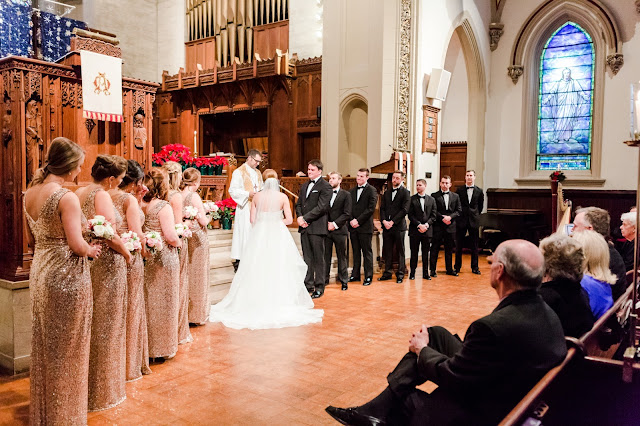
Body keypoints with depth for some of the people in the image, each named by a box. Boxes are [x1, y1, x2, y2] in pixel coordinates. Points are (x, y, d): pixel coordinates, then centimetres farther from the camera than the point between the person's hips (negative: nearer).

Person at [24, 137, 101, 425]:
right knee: (66, 348, 6)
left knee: (43, 344, 20)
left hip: (39, 272, 8)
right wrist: (92, 250, -1)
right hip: (67, 276, -8)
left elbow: (31, 240, 13)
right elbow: (77, 245, -20)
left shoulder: (30, 193, 5)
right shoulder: (67, 197, -20)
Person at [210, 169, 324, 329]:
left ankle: (257, 302, 13)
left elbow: (252, 219, 2)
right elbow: (289, 219, -6)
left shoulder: (257, 196, 1)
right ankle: (279, 302, 9)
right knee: (279, 269, 6)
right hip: (278, 234, -2)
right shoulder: (283, 197, -4)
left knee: (258, 268, 9)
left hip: (259, 234, 2)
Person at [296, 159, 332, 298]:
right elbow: (299, 204, 18)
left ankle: (319, 287, 6)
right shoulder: (304, 186, 19)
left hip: (317, 227, -7)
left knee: (318, 258, -1)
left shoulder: (325, 186, -6)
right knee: (307, 258, 10)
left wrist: (305, 218, -14)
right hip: (304, 227, 7)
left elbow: (321, 207, -15)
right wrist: (299, 217, -2)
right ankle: (308, 285, 18)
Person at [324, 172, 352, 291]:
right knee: (325, 256, 5)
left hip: (339, 230, -2)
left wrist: (335, 224, -12)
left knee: (342, 256, 5)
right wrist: (326, 223, -5)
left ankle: (344, 280, 14)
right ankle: (324, 279, 14)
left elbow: (347, 214, -5)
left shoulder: (346, 195, 2)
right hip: (326, 229, 2)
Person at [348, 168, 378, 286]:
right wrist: (351, 220, -4)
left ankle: (368, 276, 7)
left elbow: (371, 208, -11)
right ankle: (355, 274, 18)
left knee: (367, 252, 1)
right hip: (353, 226, 5)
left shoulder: (372, 191, -3)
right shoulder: (352, 191, 16)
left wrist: (358, 220, -13)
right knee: (355, 252, 10)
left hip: (365, 226, -5)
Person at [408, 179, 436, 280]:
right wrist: (419, 225, -13)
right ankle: (412, 273, 10)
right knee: (414, 253, 3)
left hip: (427, 230, 2)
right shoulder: (412, 199, 2)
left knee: (426, 253, 6)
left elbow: (433, 215, 6)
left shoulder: (431, 200, 10)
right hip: (414, 230, -2)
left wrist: (426, 225, -9)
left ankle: (425, 274, 13)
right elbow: (410, 215, -4)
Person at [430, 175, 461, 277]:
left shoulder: (455, 196, 11)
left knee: (449, 249, 11)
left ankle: (449, 269, 20)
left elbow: (459, 210, 7)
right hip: (438, 226, -3)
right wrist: (442, 218, -14)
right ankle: (432, 269, 6)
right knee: (435, 249, 0)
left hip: (450, 226, 3)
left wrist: (450, 217, -9)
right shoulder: (434, 196, 1)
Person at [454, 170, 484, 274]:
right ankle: (457, 267, 15)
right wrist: (458, 215, 5)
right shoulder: (459, 190, 1)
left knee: (474, 245, 6)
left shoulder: (479, 191, 4)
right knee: (459, 245, 5)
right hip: (461, 220, -1)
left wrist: (475, 215, 11)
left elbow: (480, 206, 13)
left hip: (474, 221, 1)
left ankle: (475, 267, 15)